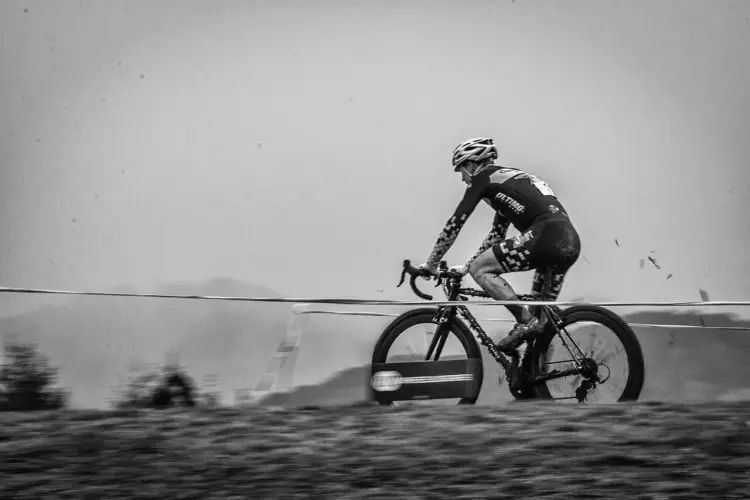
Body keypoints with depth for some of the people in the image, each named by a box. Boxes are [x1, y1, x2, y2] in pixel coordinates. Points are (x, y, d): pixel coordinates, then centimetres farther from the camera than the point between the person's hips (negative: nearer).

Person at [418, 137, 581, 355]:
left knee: (481, 269, -1)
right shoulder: (507, 178, 34)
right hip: (571, 241, 9)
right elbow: (497, 235, 38)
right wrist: (464, 267, 38)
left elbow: (455, 223, 6)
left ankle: (526, 322, -7)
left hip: (546, 235, -9)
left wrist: (430, 264, 14)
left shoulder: (483, 178, 9)